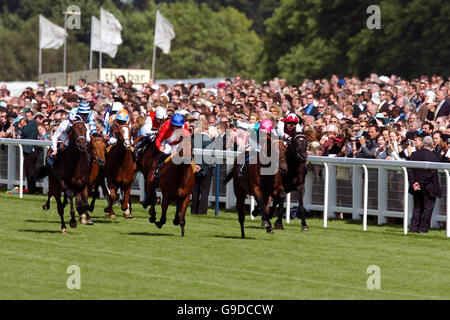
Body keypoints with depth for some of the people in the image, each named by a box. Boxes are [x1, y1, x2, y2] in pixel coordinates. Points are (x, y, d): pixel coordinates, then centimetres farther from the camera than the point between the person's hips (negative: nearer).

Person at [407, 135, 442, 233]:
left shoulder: (414, 154, 1)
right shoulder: (434, 156, -12)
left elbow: (409, 170, -3)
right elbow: (432, 173, -17)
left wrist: (413, 183, -5)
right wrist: (422, 184, -13)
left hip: (416, 186, 4)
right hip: (429, 188, -4)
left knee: (417, 207, 15)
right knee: (428, 207, 6)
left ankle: (413, 228, 11)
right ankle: (423, 228, 5)